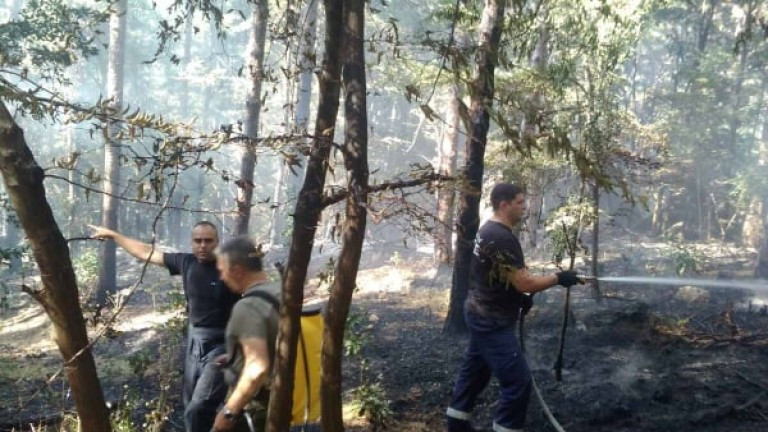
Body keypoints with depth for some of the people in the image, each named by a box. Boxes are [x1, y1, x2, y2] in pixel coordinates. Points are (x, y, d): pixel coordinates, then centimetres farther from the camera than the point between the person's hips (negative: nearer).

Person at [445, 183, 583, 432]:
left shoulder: (488, 231, 9)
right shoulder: (502, 237, -24)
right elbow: (523, 282, -23)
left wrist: (520, 297, 10)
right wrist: (559, 278, -11)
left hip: (481, 315, 11)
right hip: (493, 322, -11)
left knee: (475, 370, 22)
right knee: (518, 381, -6)